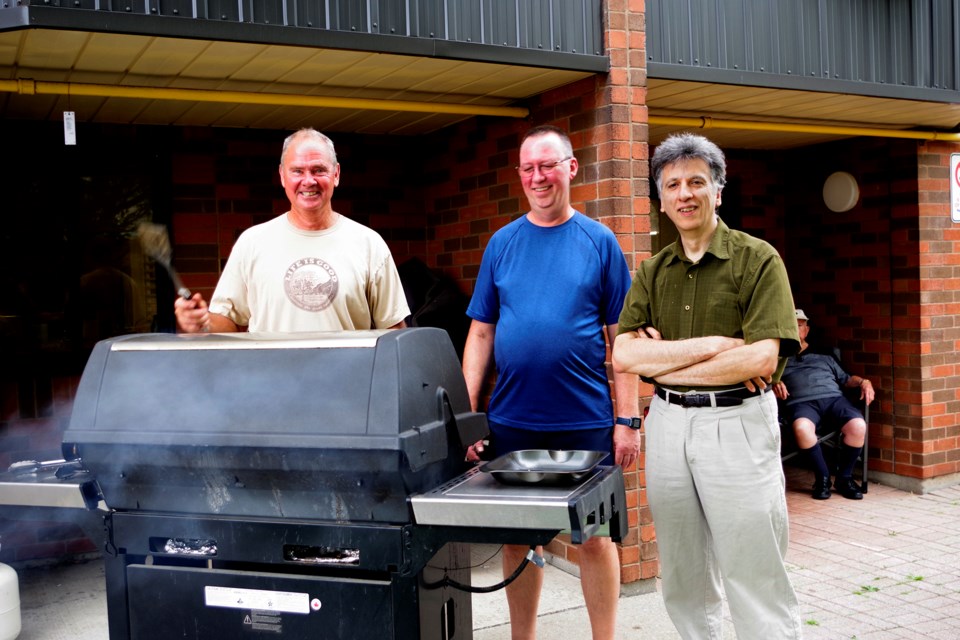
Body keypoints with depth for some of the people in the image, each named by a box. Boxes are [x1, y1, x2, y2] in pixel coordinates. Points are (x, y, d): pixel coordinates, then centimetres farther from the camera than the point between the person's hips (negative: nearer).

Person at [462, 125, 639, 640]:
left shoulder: (599, 241, 1)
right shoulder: (502, 243, 6)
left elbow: (622, 336, -1)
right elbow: (481, 332, 6)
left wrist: (627, 419, -6)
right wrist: (465, 412, -1)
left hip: (585, 421, -2)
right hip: (512, 420, 2)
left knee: (594, 536, 6)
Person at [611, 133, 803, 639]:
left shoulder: (757, 259, -4)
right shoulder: (652, 271, 9)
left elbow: (762, 358, -16)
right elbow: (623, 356, -2)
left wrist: (663, 363, -11)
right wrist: (712, 345, -14)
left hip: (737, 422, -4)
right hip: (668, 422, 5)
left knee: (754, 578, 0)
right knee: (682, 576, 15)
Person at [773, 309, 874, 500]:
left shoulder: (823, 356, 34)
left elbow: (845, 378, 29)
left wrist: (864, 382, 9)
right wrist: (774, 384, -11)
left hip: (833, 398, 3)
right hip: (801, 402, -2)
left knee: (858, 425, -30)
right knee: (802, 427, -40)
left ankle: (844, 477, -8)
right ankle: (822, 477, -18)